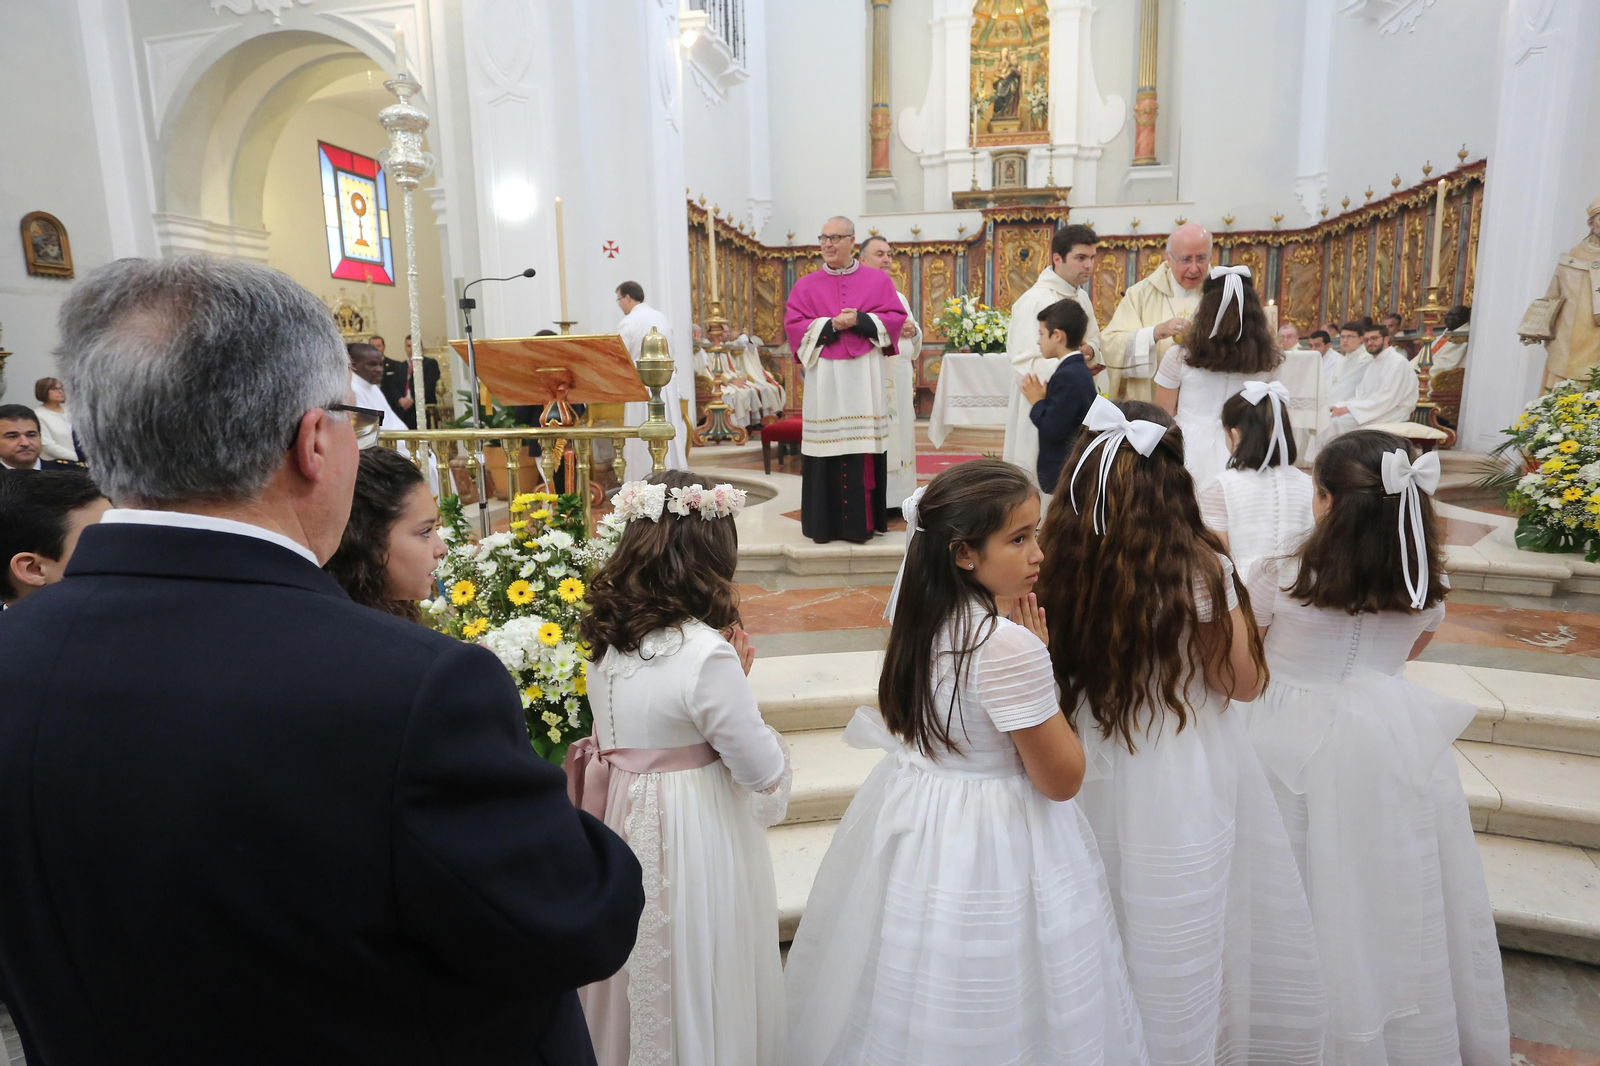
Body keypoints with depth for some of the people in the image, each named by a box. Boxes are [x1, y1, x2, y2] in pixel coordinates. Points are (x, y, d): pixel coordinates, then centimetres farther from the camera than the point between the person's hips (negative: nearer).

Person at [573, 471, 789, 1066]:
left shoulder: (607, 642, -3)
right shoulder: (706, 653, -25)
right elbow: (763, 771, -17)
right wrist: (740, 678, -6)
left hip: (622, 823, 7)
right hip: (694, 841, -7)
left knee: (639, 981, 26)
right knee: (699, 988, 15)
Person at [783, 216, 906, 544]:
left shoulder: (878, 280, 10)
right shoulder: (806, 285, 10)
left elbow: (896, 317, 1)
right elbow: (793, 325, 1)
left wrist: (860, 320, -12)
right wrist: (831, 325, -11)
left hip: (865, 377, 0)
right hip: (825, 377, 0)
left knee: (864, 446, -2)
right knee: (826, 446, -2)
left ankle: (862, 521, 6)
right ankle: (824, 523, 6)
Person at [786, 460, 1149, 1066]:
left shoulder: (919, 613, -4)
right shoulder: (1011, 644, -28)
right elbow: (1062, 779, -17)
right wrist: (1040, 663, -12)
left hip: (908, 817, 8)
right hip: (989, 845, -8)